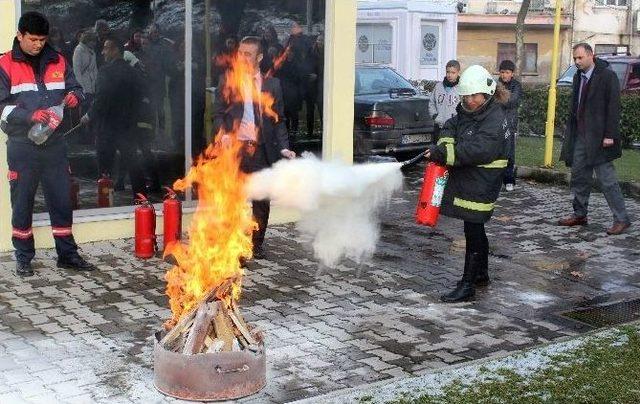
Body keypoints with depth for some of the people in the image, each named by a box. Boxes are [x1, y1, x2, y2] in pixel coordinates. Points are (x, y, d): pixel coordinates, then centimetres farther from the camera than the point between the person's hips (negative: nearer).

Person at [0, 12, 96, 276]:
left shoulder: (57, 62, 8)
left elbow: (75, 88, 17)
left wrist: (75, 96, -7)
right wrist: (29, 116, -24)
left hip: (54, 144, 3)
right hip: (22, 146, -3)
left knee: (61, 200, 8)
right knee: (22, 203, 6)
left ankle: (67, 254, 18)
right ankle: (24, 257, 19)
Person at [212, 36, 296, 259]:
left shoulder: (272, 84, 9)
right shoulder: (227, 81, 6)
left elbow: (278, 120, 10)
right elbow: (218, 114, 5)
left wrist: (283, 147, -1)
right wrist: (222, 134, -14)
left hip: (261, 151, 1)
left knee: (262, 201, 7)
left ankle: (257, 245, 21)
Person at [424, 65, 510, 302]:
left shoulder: (494, 120, -19)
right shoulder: (467, 112, 10)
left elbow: (476, 150, -28)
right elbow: (451, 127, 13)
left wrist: (442, 154, -26)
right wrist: (446, 143, -10)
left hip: (481, 186, -9)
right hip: (465, 181, 9)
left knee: (473, 232, -6)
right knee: (476, 229, 19)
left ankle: (468, 285, -1)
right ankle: (481, 274, 35)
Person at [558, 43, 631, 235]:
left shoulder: (607, 76, -10)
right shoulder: (578, 77, 13)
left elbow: (613, 107, -14)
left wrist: (609, 135, -18)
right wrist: (571, 131, 13)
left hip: (599, 137, -7)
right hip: (580, 136, 8)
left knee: (606, 179, -6)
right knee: (579, 176, 12)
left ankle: (621, 219, 1)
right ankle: (579, 214, 23)